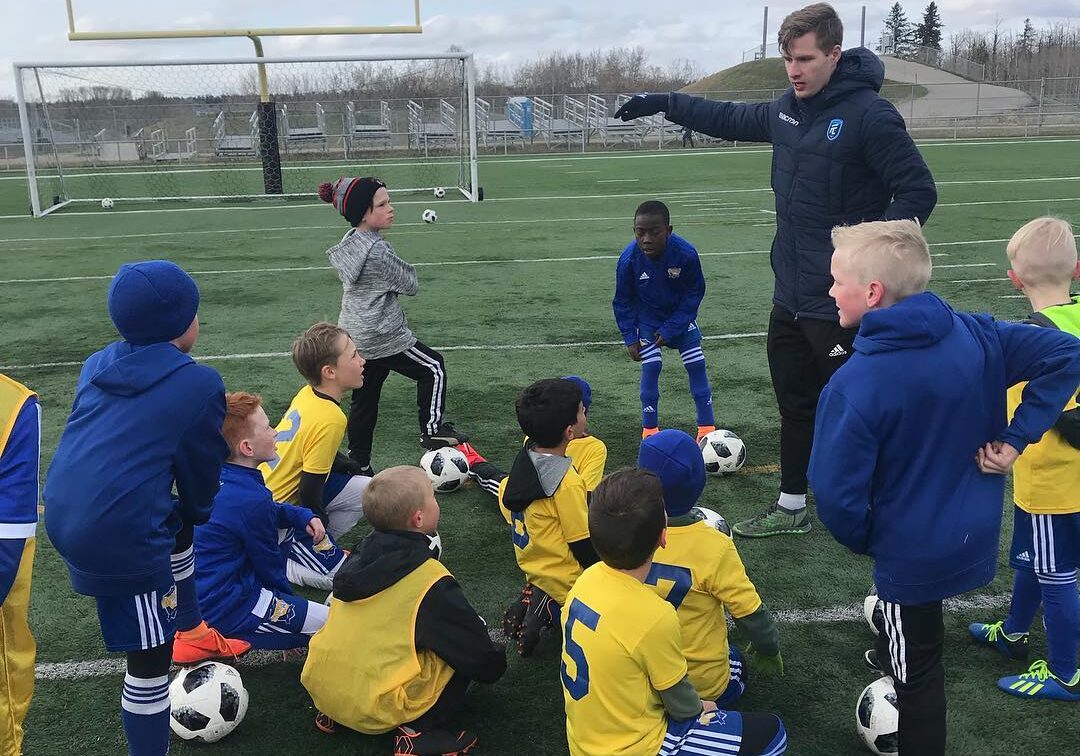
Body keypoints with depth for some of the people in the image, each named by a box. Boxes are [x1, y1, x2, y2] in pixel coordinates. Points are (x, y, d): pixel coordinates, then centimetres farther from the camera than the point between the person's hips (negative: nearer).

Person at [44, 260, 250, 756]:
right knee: (151, 655, 4)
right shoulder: (199, 384, -6)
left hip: (65, 515, 9)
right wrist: (197, 511, 26)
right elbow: (201, 471, 4)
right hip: (120, 536, -8)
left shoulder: (96, 365, 13)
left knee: (178, 527, 33)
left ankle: (192, 633, 51)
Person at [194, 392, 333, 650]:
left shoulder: (216, 475, 1)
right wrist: (288, 598, 8)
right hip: (224, 607, -10)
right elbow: (269, 562, -11)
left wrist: (303, 516, 3)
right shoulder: (251, 500, -26)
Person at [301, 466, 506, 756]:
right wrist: (495, 664, 16)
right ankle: (421, 731, -4)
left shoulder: (360, 554, 2)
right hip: (375, 710, -7)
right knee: (462, 647, 2)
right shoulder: (432, 582, -16)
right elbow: (476, 652, -6)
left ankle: (332, 714, 20)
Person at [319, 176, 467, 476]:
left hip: (353, 336, 9)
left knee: (363, 399, 16)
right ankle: (432, 431, 13)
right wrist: (407, 269, 5)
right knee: (433, 368, 10)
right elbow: (410, 286, -12)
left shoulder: (349, 241, 4)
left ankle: (359, 465, 24)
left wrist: (396, 271, 5)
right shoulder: (379, 251, -23)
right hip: (383, 336, -9)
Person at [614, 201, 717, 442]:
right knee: (651, 367, -9)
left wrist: (670, 330, -17)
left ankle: (707, 427, 9)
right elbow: (623, 302, -11)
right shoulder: (629, 259, -28)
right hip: (646, 316, -1)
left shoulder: (686, 253, -31)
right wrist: (630, 338, -12)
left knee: (697, 364, -2)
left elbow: (694, 294, -15)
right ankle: (649, 429, 6)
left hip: (680, 314, 1)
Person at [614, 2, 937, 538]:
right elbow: (732, 119, 24)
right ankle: (791, 508, 35)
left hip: (839, 302, -8)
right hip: (790, 296, 8)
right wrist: (663, 104, 25)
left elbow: (918, 190, -15)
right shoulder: (788, 109, 8)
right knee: (794, 403, 19)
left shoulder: (869, 115, -15)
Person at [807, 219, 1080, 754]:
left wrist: (862, 539, -5)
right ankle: (893, 654, 63)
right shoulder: (974, 335, -11)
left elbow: (837, 494, -27)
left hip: (911, 554, -7)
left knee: (917, 674, 16)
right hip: (975, 536, 7)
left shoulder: (854, 385, -29)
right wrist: (1016, 437, -7)